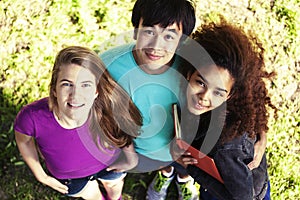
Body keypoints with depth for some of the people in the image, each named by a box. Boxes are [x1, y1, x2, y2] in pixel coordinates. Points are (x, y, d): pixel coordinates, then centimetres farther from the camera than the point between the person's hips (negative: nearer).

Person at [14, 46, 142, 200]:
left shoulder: (110, 110, -40)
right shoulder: (32, 117, -41)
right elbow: (24, 140, -15)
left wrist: (130, 156, -4)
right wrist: (41, 176, -4)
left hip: (110, 164, 1)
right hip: (68, 177, 0)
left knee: (114, 183, 35)